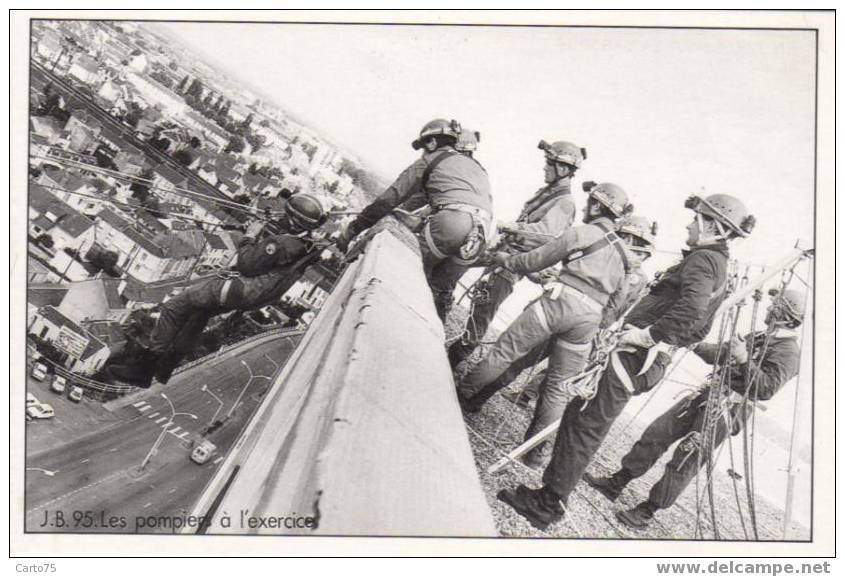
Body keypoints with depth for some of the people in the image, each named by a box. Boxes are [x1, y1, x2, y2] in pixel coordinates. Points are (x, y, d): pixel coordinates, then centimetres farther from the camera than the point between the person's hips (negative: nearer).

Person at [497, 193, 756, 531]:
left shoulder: (703, 259, -10)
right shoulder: (720, 268, 22)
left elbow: (690, 311, -29)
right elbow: (700, 329, 29)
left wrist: (647, 335, -24)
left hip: (633, 356, -10)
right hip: (651, 361, 10)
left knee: (584, 424, -9)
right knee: (578, 414, 14)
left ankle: (548, 504, -6)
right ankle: (551, 495, 21)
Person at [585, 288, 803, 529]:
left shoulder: (788, 351, -8)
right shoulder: (758, 337, 20)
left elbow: (767, 389, -21)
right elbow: (720, 354, 29)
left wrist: (744, 360, -29)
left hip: (729, 409, -8)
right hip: (709, 393, 8)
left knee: (687, 458, -10)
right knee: (657, 432, 3)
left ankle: (646, 512, -2)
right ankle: (615, 484, 10)